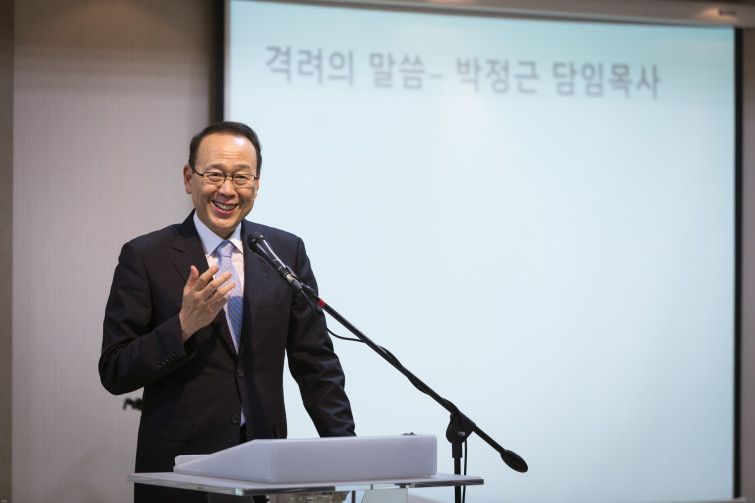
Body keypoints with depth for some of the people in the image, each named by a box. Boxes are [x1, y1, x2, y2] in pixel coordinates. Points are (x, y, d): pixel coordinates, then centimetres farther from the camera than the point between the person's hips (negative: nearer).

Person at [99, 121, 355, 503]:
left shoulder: (286, 251, 8)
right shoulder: (144, 257, -2)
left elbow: (315, 364, 9)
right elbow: (114, 373, -5)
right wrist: (184, 326, -18)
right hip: (178, 470, -2)